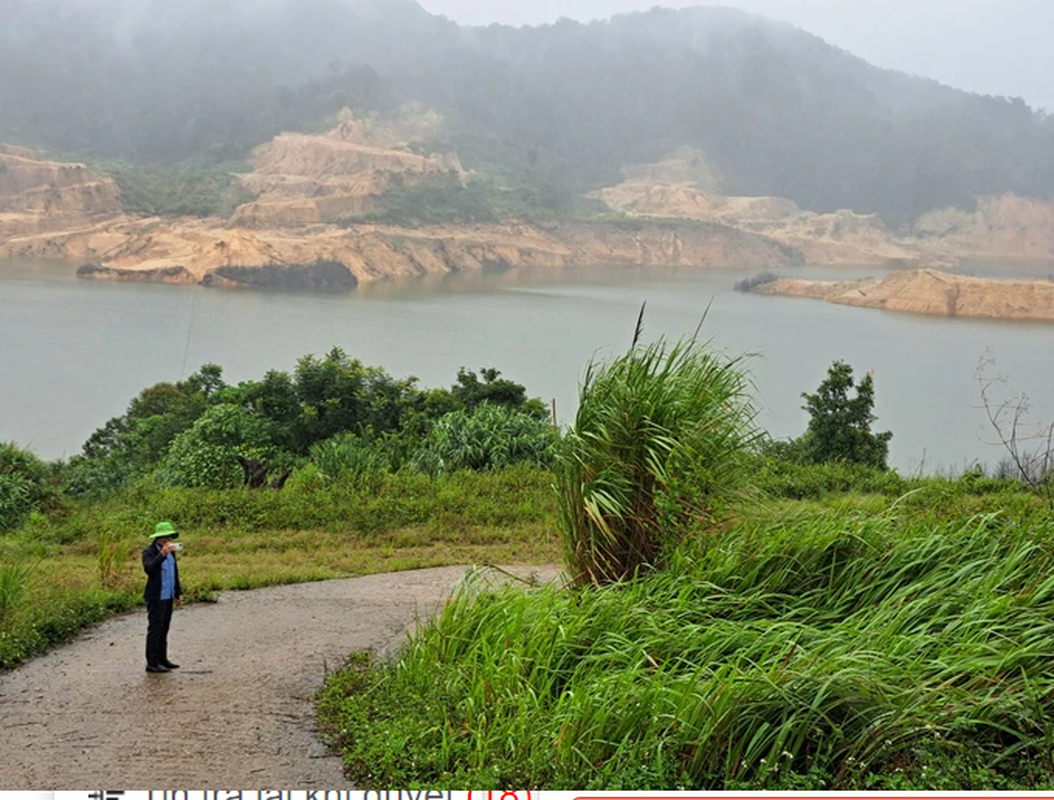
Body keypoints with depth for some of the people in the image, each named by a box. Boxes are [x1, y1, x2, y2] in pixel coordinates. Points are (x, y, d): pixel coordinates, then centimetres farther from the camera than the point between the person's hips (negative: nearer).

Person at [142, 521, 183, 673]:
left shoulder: (170, 552, 11)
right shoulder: (149, 552, -13)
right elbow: (149, 569, -32)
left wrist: (178, 593, 23)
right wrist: (162, 554, -41)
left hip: (168, 597, 8)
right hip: (156, 598, -8)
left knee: (164, 630, 14)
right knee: (154, 630, -4)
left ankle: (162, 659, 21)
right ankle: (152, 663, 0)